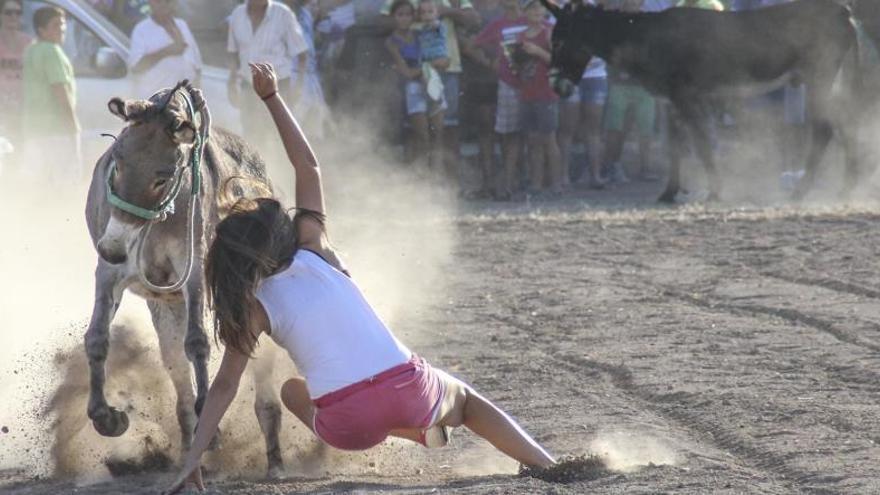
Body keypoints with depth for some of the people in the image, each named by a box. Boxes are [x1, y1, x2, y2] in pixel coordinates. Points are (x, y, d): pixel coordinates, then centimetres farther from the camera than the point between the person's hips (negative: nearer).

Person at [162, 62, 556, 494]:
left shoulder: (251, 308, 6)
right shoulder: (313, 250, 6)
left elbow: (224, 387, 3)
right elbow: (308, 166, 14)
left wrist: (193, 459, 6)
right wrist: (271, 97, 16)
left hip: (347, 425, 0)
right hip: (408, 390, 0)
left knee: (292, 391, 37)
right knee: (465, 399, 34)